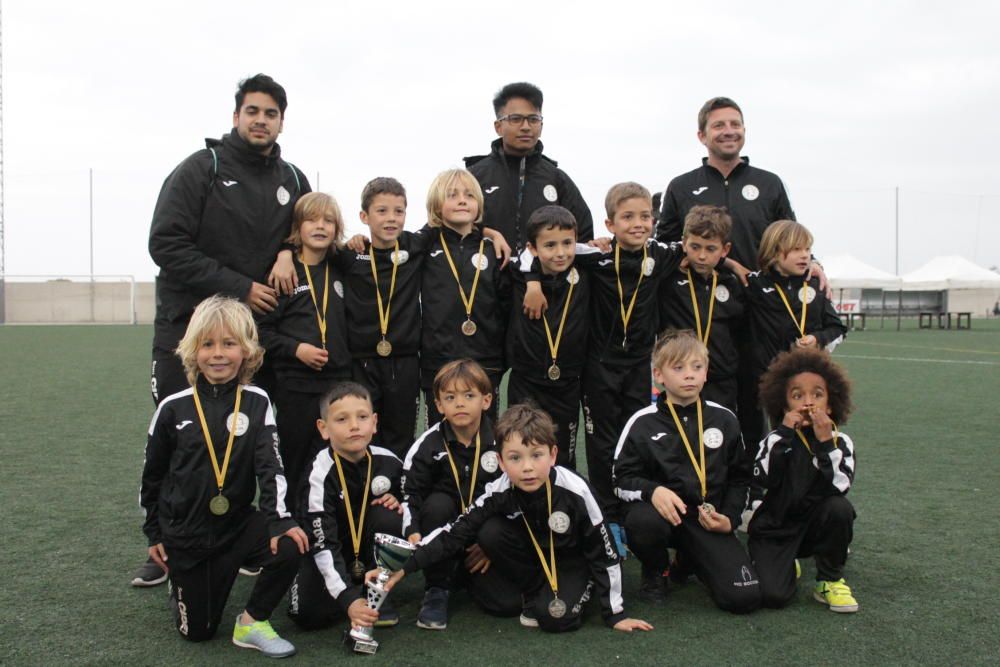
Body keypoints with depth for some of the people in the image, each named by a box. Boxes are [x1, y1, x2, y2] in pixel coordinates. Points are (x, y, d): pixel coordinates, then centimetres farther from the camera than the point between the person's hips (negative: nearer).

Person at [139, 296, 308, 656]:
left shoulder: (256, 403, -7)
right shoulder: (173, 407, -6)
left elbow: (270, 464, -13)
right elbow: (152, 474, 5)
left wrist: (279, 519, -26)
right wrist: (154, 533, 8)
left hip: (238, 524, 0)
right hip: (184, 534, 0)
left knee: (289, 547, -28)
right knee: (198, 630, 5)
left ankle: (251, 622, -3)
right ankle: (182, 585, 40)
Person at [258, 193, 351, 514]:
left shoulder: (341, 273, 12)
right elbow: (261, 329, -5)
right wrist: (295, 348, -16)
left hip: (338, 382, 4)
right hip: (294, 386, -3)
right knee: (290, 463, 6)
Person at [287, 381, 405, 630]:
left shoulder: (388, 462, -16)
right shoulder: (321, 473, -27)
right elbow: (322, 544, -31)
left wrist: (396, 503, -18)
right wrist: (347, 598, -40)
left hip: (371, 550, 3)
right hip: (329, 555, -3)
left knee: (387, 517, -27)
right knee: (310, 614, -24)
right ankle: (354, 589, 7)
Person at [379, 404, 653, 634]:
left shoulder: (574, 490, -31)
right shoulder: (499, 492, -25)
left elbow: (602, 552, -21)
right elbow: (456, 533, -23)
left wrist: (615, 614, -16)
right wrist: (402, 567, -34)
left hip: (572, 560, -4)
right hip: (531, 554, 4)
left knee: (555, 618, -30)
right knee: (489, 532, -24)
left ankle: (573, 592, 5)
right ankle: (534, 594, -4)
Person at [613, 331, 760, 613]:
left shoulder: (724, 419, 6)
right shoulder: (642, 423, -3)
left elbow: (739, 476, 15)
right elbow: (622, 479, -2)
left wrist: (730, 518, 1)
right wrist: (653, 491, -22)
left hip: (708, 520, 2)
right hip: (661, 512, -2)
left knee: (745, 597, -16)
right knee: (642, 521, -40)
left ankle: (690, 561, 19)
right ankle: (654, 572, -1)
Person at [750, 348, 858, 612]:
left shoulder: (840, 442, -6)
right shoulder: (776, 439, -6)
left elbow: (840, 487, -22)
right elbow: (764, 478, -24)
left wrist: (825, 441, -28)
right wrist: (784, 432, -26)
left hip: (816, 525, 1)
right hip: (775, 528, -1)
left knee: (840, 508, -31)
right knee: (773, 595, -22)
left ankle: (830, 580, -6)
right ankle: (785, 564, 17)